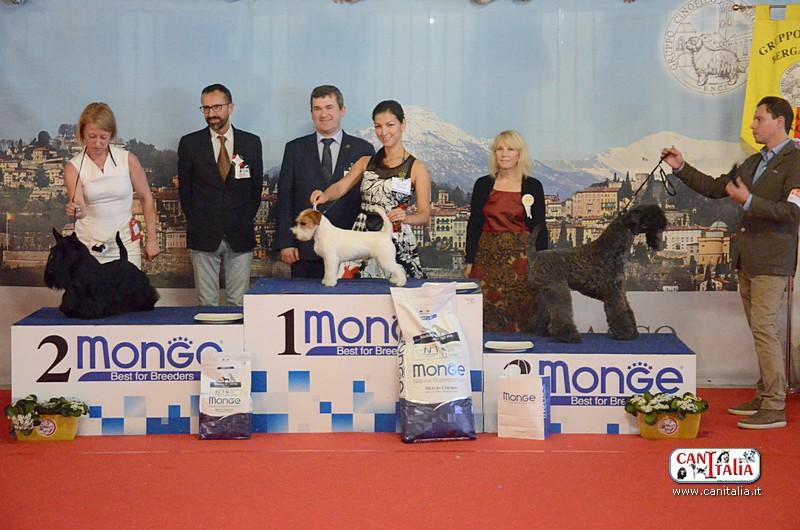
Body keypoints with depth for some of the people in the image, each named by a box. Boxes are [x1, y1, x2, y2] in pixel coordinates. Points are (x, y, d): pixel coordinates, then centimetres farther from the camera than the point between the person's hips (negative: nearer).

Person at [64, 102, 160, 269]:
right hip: (87, 246, 0)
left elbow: (146, 199, 4)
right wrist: (75, 210, -38)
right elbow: (80, 209, -15)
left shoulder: (128, 160, -4)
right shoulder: (74, 166, -3)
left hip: (124, 244, 0)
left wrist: (151, 239, 3)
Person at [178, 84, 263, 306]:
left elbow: (256, 186, 9)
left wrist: (244, 221, 7)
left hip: (240, 236, 1)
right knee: (207, 303, 3)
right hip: (204, 237, 0)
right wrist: (197, 223, 6)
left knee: (239, 303, 2)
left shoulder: (251, 143, 5)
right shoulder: (190, 144, 2)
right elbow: (185, 189, 7)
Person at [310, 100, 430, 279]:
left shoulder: (416, 168, 1)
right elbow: (341, 186, -3)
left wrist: (405, 217, -23)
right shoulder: (366, 162, 12)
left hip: (397, 242, -3)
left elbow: (425, 215, -2)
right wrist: (325, 195, -24)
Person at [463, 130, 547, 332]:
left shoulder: (533, 186, 2)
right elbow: (474, 225, 8)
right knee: (487, 319, 0)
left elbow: (539, 228, 3)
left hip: (521, 259, -1)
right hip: (487, 258, 1)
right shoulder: (483, 185, 6)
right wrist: (469, 262, 3)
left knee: (521, 317, -1)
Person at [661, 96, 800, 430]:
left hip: (771, 261, -9)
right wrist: (681, 168, 14)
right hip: (747, 260, 9)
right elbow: (715, 188, 22)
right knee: (761, 330, 13)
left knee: (764, 328, -11)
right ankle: (764, 397, 21)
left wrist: (749, 202, -23)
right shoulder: (753, 162, 16)